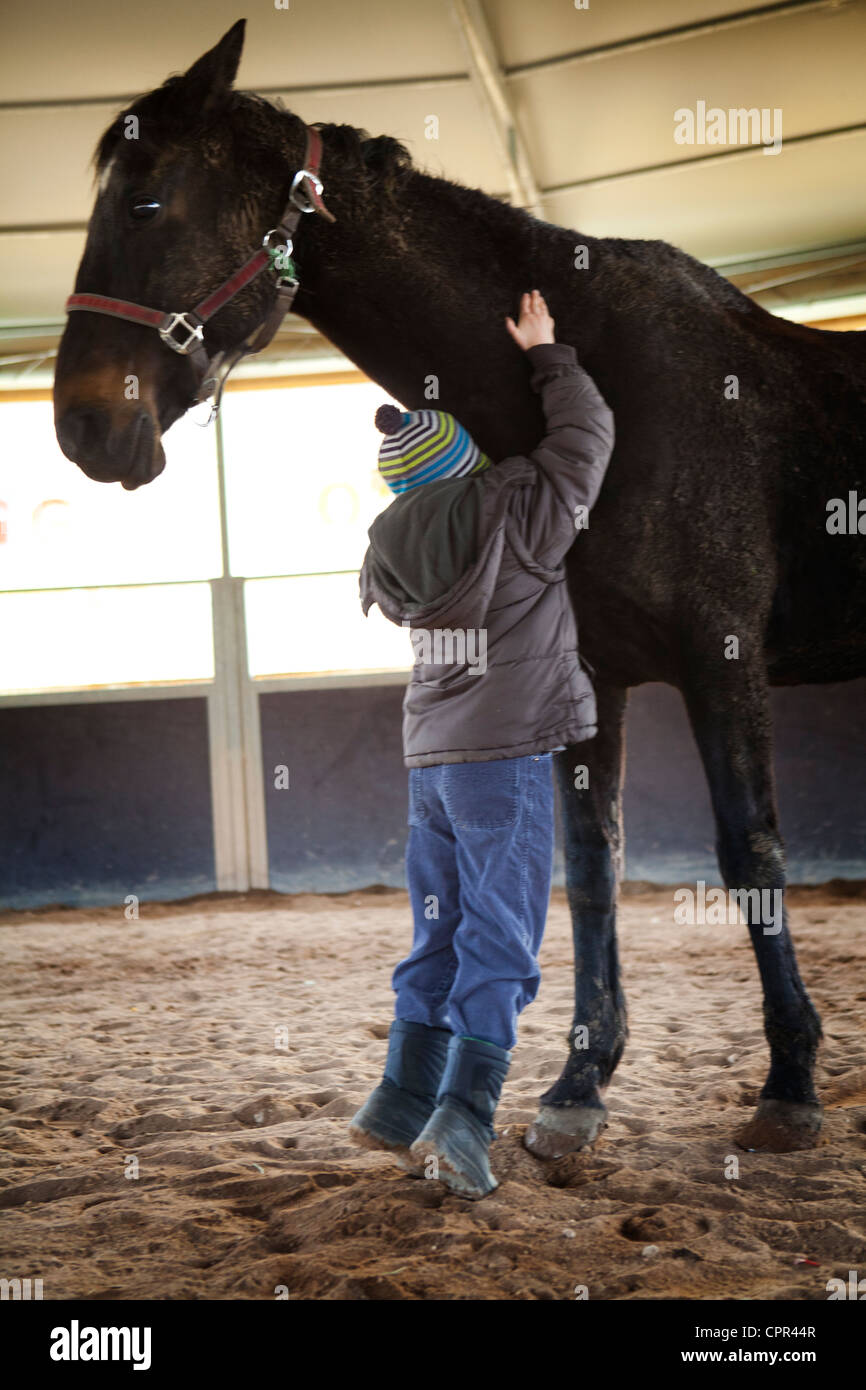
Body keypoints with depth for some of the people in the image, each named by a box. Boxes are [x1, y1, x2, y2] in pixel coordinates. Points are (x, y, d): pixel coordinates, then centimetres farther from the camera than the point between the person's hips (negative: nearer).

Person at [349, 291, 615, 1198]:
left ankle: (401, 1103, 15)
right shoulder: (518, 513, -10)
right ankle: (462, 1117, -13)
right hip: (506, 756, -6)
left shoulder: (393, 553, 6)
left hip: (430, 758, 6)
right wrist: (546, 354, 15)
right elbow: (586, 433, 2)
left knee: (442, 938, 15)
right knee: (499, 943, -5)